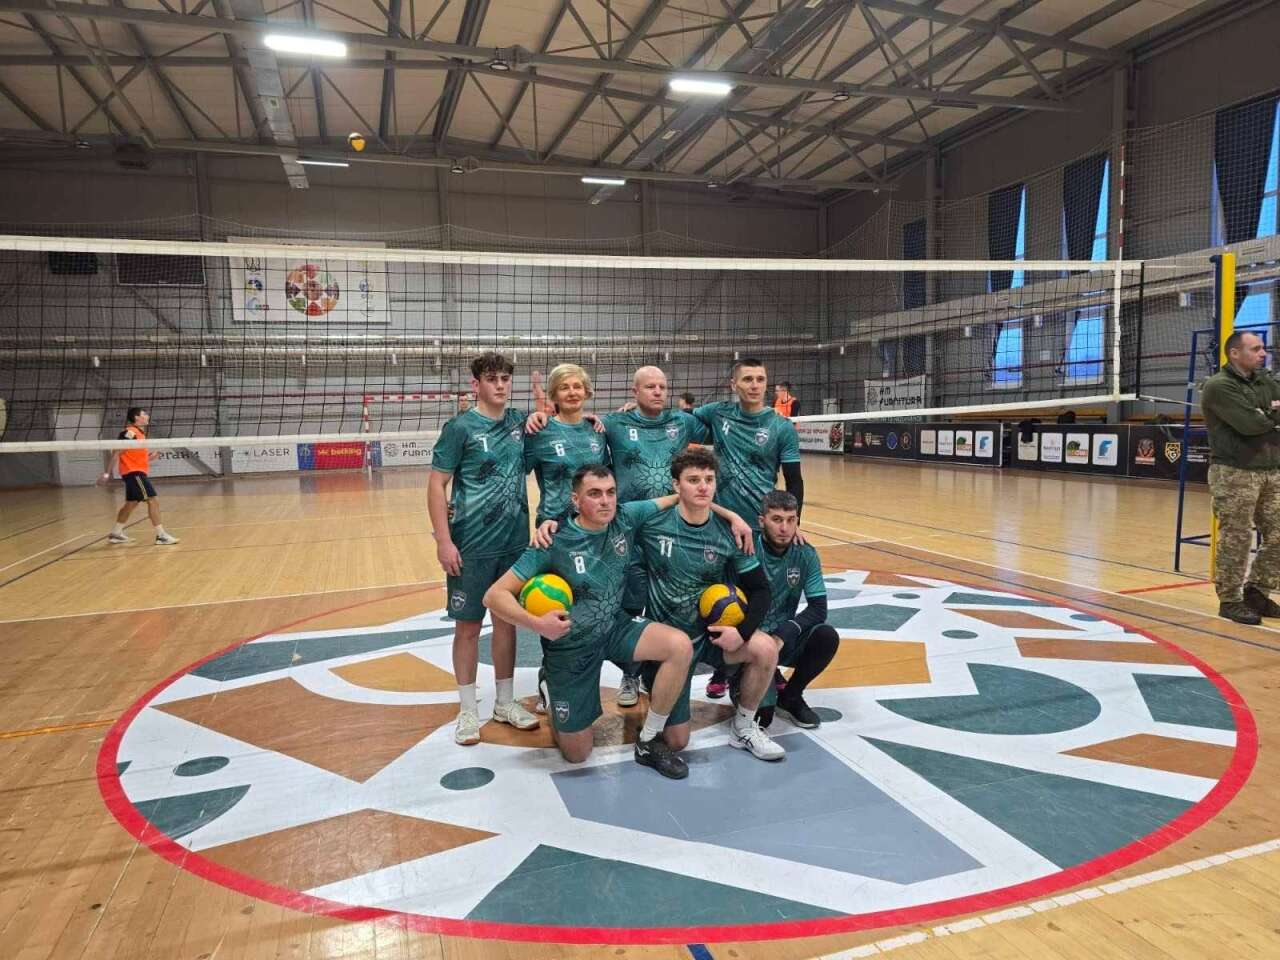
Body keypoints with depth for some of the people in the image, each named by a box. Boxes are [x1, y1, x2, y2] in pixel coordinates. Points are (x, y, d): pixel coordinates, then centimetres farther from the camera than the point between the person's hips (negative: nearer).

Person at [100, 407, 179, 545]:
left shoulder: (140, 433, 13)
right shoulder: (130, 433, -14)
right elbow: (116, 454, -16)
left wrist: (149, 457, 4)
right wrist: (108, 473, -17)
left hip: (137, 472, 10)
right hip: (133, 472, -10)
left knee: (131, 503, 17)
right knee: (152, 501, -12)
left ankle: (115, 534, 28)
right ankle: (161, 535, -12)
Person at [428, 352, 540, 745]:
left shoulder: (520, 422, 4)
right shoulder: (460, 428, -9)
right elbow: (436, 485, -9)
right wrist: (444, 541, -15)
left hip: (515, 542, 4)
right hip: (471, 546, -4)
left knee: (507, 620, 13)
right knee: (468, 625, 5)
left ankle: (505, 702, 27)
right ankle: (468, 710, 20)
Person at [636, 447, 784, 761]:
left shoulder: (728, 533, -9)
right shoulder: (651, 523, -17)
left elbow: (759, 590, -4)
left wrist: (742, 631, -20)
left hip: (710, 632, 3)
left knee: (765, 648, -26)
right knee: (676, 741, -1)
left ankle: (744, 728, 1)